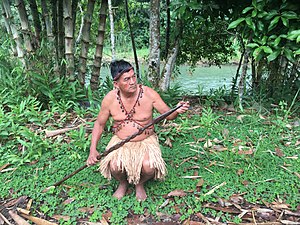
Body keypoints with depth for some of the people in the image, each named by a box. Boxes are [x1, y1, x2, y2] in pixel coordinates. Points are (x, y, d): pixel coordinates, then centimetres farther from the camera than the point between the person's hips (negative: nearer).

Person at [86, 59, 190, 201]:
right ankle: (123, 183, 13)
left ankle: (140, 184, 11)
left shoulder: (149, 94, -15)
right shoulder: (110, 99, -10)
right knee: (114, 166, -26)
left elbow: (168, 114, -8)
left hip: (146, 141, -1)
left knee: (148, 167, -28)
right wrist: (93, 150, -6)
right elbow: (99, 124, 3)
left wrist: (176, 111, -33)